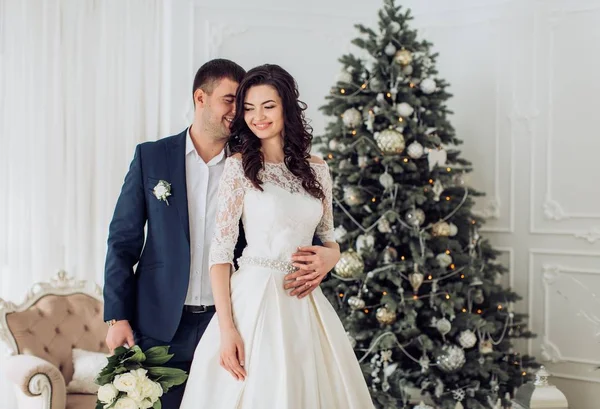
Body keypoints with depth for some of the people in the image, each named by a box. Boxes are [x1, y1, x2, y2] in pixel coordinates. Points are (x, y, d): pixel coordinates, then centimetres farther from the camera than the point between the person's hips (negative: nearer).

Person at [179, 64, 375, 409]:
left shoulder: (317, 169, 8)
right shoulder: (239, 166, -4)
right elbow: (221, 250, -7)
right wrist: (226, 328, -15)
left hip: (306, 303, 4)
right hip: (255, 299, -4)